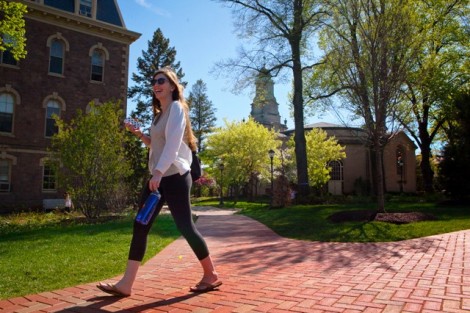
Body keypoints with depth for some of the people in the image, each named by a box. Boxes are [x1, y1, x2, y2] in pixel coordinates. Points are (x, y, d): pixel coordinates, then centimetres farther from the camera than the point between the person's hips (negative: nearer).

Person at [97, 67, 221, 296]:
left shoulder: (177, 107, -6)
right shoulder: (160, 113, 20)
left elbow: (173, 143, -20)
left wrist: (159, 172, -29)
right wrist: (138, 134, 10)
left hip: (175, 177, -8)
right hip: (158, 177, 9)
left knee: (185, 226, -4)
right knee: (140, 227, 3)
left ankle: (211, 275, 14)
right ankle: (126, 284, 7)